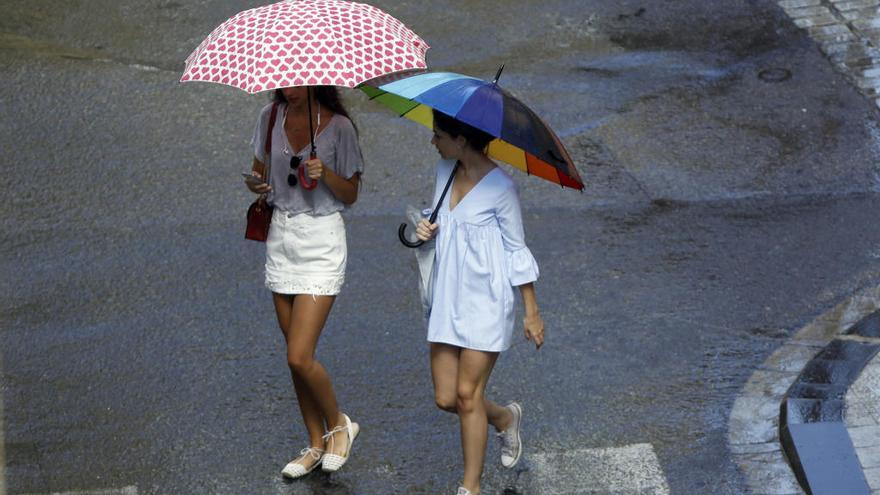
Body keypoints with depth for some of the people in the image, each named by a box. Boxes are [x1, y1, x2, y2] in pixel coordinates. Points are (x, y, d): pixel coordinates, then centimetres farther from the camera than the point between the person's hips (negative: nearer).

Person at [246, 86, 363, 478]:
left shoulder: (338, 126, -9)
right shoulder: (270, 117, 4)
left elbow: (351, 194, -4)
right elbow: (260, 169, 15)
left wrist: (325, 174, -23)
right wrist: (255, 184, -8)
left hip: (321, 241, -5)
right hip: (281, 238, 5)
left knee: (299, 357, -12)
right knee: (296, 357, 10)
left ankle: (339, 425, 13)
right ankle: (316, 444, 23)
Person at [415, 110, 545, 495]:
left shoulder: (500, 187, -14)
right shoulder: (445, 171, 5)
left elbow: (516, 250, -7)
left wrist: (532, 311, -3)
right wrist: (425, 230, -5)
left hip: (486, 303, -7)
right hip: (448, 300, 7)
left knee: (467, 394, -4)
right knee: (445, 398, 6)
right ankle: (505, 418, 36)